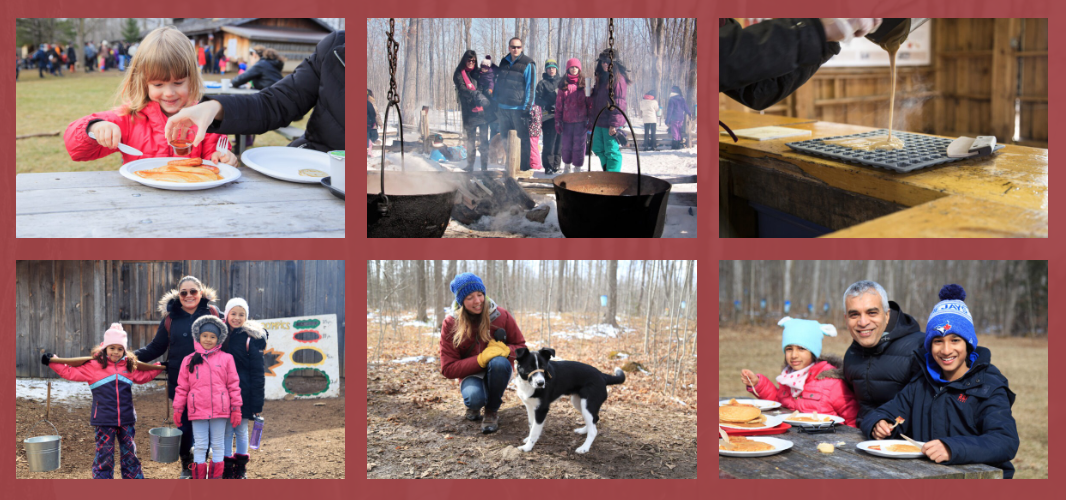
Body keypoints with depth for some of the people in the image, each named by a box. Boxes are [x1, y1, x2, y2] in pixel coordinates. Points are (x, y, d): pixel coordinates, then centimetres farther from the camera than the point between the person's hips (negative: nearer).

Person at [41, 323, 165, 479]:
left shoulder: (129, 367, 10)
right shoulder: (94, 367, -2)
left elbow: (143, 376, 28)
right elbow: (71, 372, 0)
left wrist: (159, 367, 27)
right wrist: (52, 362, -4)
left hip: (126, 420, 3)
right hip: (104, 422, -3)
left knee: (130, 454, 11)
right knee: (104, 455, 0)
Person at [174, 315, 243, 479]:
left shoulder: (226, 358, 2)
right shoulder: (189, 360, 6)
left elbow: (233, 384, 3)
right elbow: (182, 387, 9)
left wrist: (236, 409, 1)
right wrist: (177, 409, 7)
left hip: (220, 410, 0)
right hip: (197, 410, 1)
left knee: (218, 446, 8)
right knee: (200, 447, 5)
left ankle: (215, 479, 16)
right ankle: (198, 479, 11)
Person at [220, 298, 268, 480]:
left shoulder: (251, 338, -5)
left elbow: (258, 372, -5)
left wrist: (257, 403, -8)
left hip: (244, 393, -3)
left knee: (241, 431, 6)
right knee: (226, 431, 4)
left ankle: (241, 469, 18)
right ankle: (227, 469, 13)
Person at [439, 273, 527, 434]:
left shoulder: (501, 316, -11)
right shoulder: (451, 324, -12)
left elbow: (521, 347, 0)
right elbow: (448, 369, -13)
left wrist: (505, 350, -25)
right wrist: (480, 360, -28)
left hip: (497, 372, 1)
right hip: (471, 374, -1)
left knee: (499, 362, -36)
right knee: (475, 398, -36)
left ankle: (492, 411, -12)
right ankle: (474, 405, 6)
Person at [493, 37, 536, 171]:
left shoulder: (528, 64, -4)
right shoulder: (504, 62, 13)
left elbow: (530, 86, -6)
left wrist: (527, 106, -12)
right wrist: (495, 101, 15)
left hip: (519, 109, -6)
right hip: (503, 107, 6)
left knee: (522, 139, -1)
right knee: (506, 138, 12)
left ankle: (524, 168, 3)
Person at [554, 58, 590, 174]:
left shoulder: (584, 83, 4)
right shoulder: (563, 84, 7)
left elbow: (589, 102, 4)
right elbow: (559, 104, 8)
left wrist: (590, 119, -2)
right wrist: (558, 121, 3)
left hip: (580, 120, -2)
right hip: (567, 120, 2)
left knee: (579, 145, -2)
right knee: (566, 146, 7)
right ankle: (567, 167, 25)